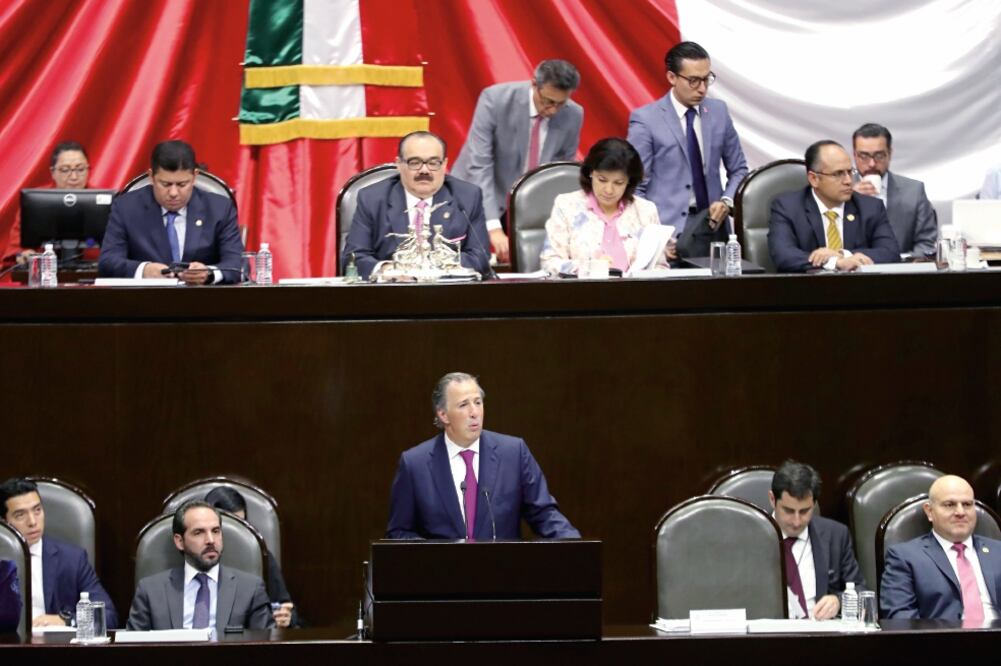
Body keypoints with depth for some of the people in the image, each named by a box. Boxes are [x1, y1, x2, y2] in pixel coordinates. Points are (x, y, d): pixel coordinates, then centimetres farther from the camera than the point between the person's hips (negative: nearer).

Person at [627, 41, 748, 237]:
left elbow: (738, 169, 19)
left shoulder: (719, 111, 9)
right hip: (668, 230, -3)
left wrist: (727, 201, -1)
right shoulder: (646, 119, -4)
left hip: (713, 224, 3)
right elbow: (634, 186, -4)